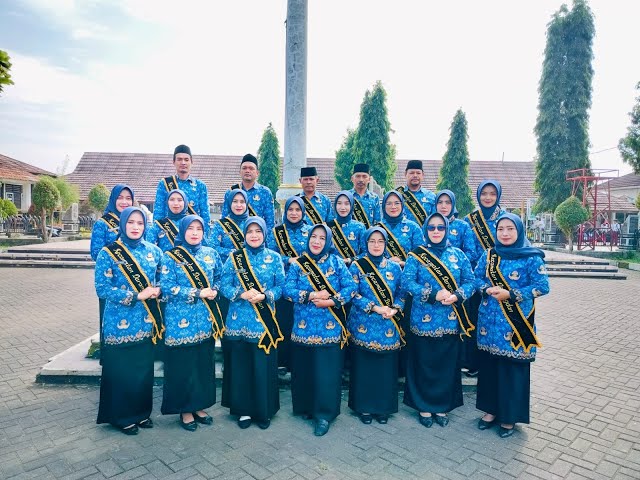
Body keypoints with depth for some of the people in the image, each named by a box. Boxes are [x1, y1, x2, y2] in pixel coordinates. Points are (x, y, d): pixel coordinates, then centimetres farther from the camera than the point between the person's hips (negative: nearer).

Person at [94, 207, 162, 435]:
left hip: (147, 322, 4)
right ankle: (121, 416, 26)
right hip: (120, 324, -4)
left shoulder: (153, 251, 5)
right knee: (120, 370, 6)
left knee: (144, 368, 13)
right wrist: (137, 296, -18)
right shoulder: (108, 253, -7)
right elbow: (102, 288, -12)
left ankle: (142, 412, 32)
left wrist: (157, 290, -7)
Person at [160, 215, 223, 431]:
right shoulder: (171, 256, -5)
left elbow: (220, 277, 18)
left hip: (206, 318, 4)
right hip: (182, 319, -4)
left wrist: (214, 290, -4)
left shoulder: (211, 253, 8)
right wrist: (198, 293, -16)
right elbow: (167, 286, -13)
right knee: (183, 364, 2)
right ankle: (185, 410, 20)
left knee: (204, 362, 11)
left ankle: (199, 406, 27)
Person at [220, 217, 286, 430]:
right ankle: (243, 410, 23)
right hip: (239, 321, 1)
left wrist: (264, 296, -16)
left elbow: (281, 286, 1)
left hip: (264, 321, 0)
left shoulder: (274, 258, 4)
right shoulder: (233, 257, 5)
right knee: (240, 366, 6)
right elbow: (224, 286, 0)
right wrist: (242, 294, -17)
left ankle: (264, 411, 21)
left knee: (263, 366, 3)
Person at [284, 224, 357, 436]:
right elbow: (288, 289, -5)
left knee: (327, 371, 0)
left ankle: (323, 414, 12)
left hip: (330, 328, -1)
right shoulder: (297, 264, 5)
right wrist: (311, 296, -15)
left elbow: (351, 287, -4)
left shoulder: (336, 262, 3)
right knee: (304, 368, 10)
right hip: (303, 327, 1)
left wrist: (330, 301, -16)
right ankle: (305, 406, 29)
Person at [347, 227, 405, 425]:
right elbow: (353, 294, -7)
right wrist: (375, 308, -16)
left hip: (388, 327, 2)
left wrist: (394, 309, -11)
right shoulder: (357, 266, 0)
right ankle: (364, 407, 21)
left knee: (386, 368, 7)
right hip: (363, 326, -2)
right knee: (363, 367, 5)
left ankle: (383, 408, 24)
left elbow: (401, 294, 8)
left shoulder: (394, 267, 8)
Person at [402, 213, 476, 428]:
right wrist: (434, 295, -20)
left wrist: (456, 296, -17)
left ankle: (442, 407, 27)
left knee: (448, 364, 10)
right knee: (424, 364, 6)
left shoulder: (458, 255, 7)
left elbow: (470, 281, 3)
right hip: (424, 320, -2)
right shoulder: (416, 256, -1)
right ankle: (424, 406, 22)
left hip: (451, 321, 2)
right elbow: (407, 281, -11)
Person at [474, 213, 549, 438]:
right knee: (489, 364, 10)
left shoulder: (532, 257, -5)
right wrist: (488, 289, -11)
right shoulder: (489, 255, 7)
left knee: (513, 366, 3)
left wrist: (510, 294, -16)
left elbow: (542, 286, -8)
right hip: (489, 320, 4)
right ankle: (491, 409, 28)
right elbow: (477, 278, 11)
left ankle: (509, 416, 21)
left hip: (516, 321, -3)